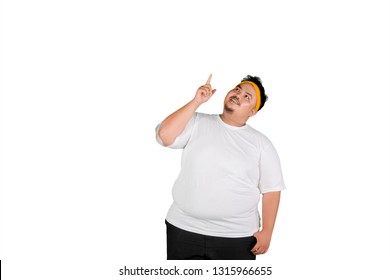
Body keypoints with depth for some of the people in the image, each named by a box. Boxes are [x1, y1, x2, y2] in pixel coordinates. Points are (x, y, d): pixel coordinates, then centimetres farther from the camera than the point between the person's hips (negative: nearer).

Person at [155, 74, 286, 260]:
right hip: (184, 228, 1)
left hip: (237, 236, 0)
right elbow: (164, 136, -14)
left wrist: (266, 231, -4)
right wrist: (196, 101, -13)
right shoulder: (197, 123, 1)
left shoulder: (261, 143, 0)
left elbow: (271, 189, 1)